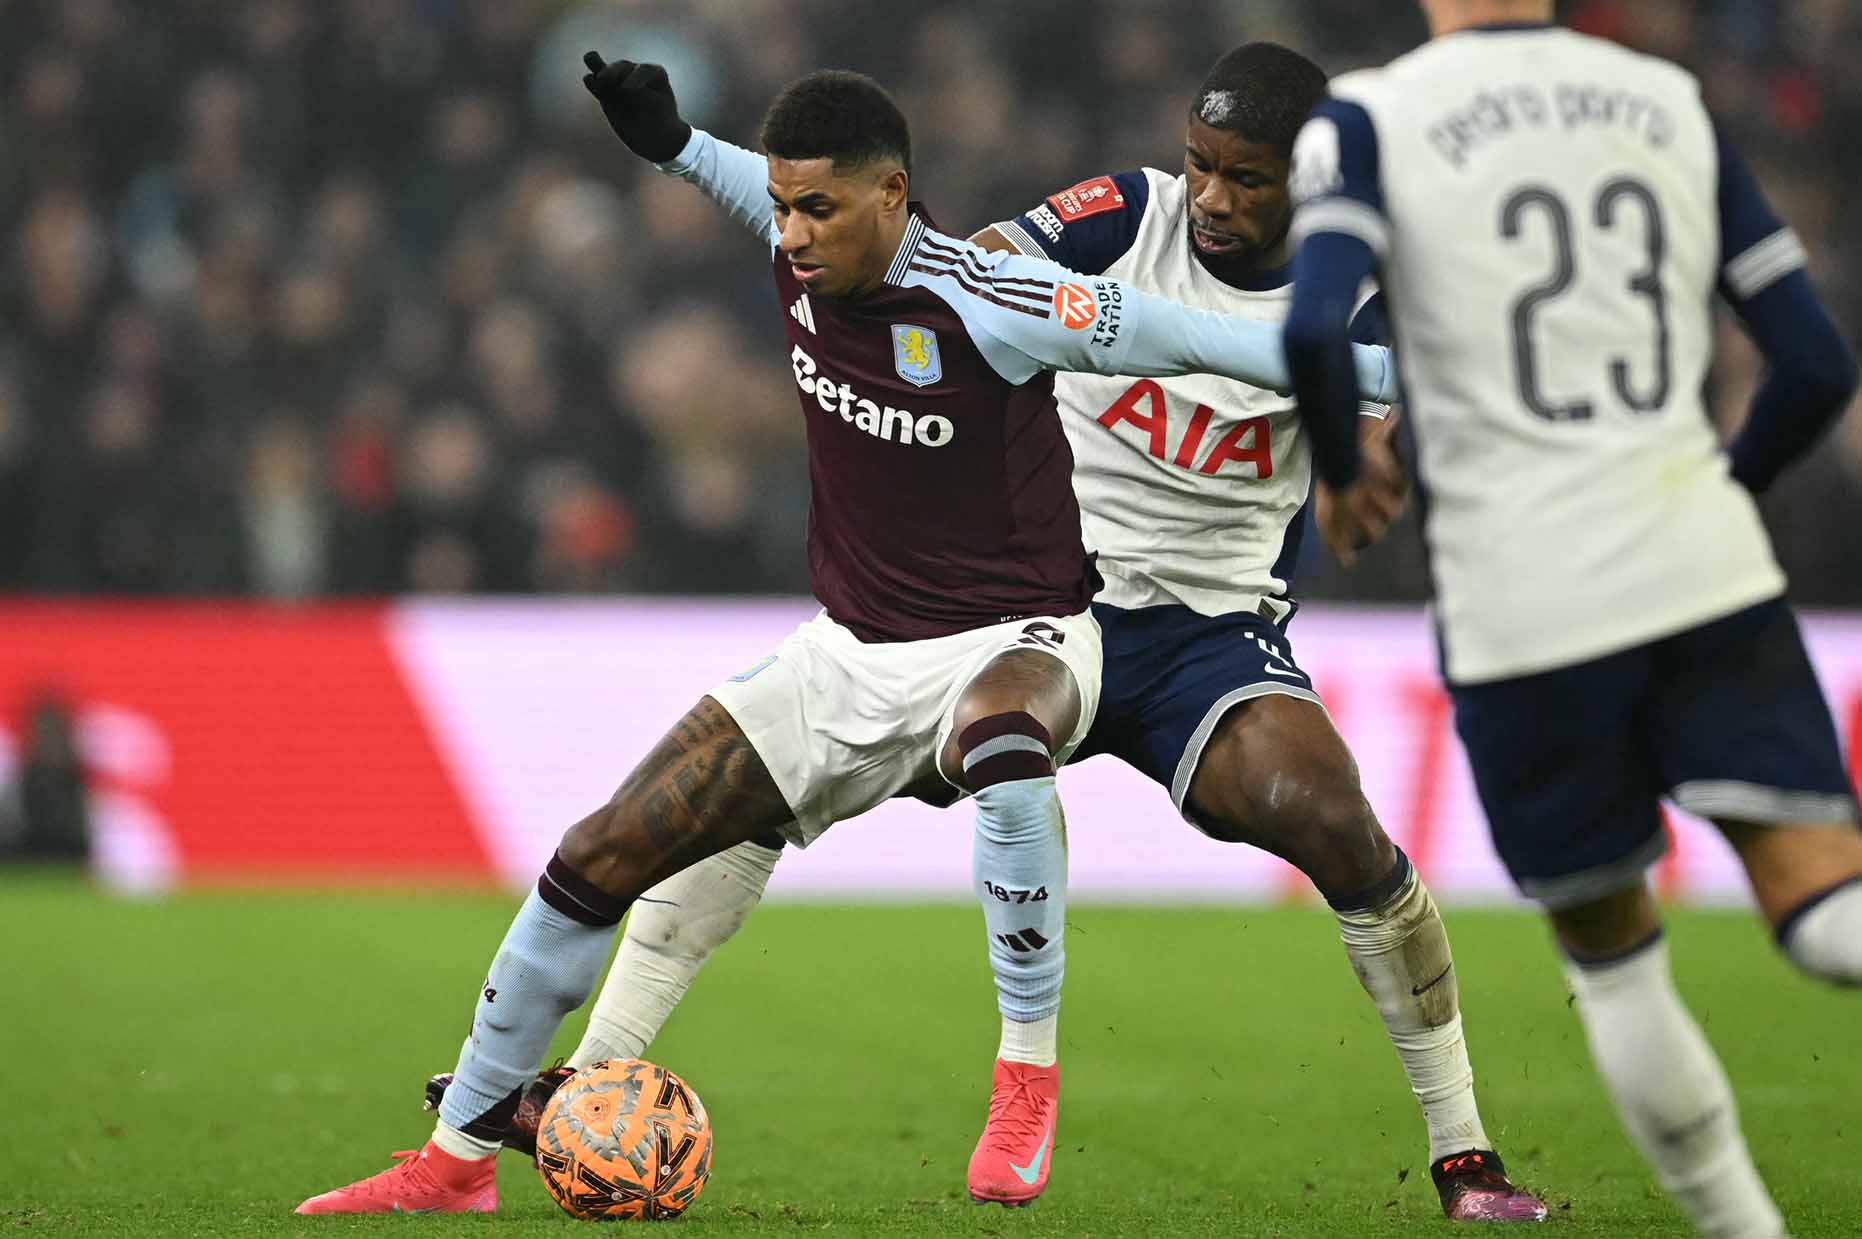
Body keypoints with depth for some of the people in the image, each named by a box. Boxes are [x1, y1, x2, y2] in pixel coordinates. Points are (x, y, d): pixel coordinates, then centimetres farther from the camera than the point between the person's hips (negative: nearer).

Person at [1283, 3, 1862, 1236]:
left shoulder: (1371, 121, 1)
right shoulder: (1673, 105, 12)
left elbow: (1314, 330, -16)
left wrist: (1341, 473, 4)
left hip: (1522, 604, -1)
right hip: (1708, 576, 2)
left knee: (1612, 959, 16)